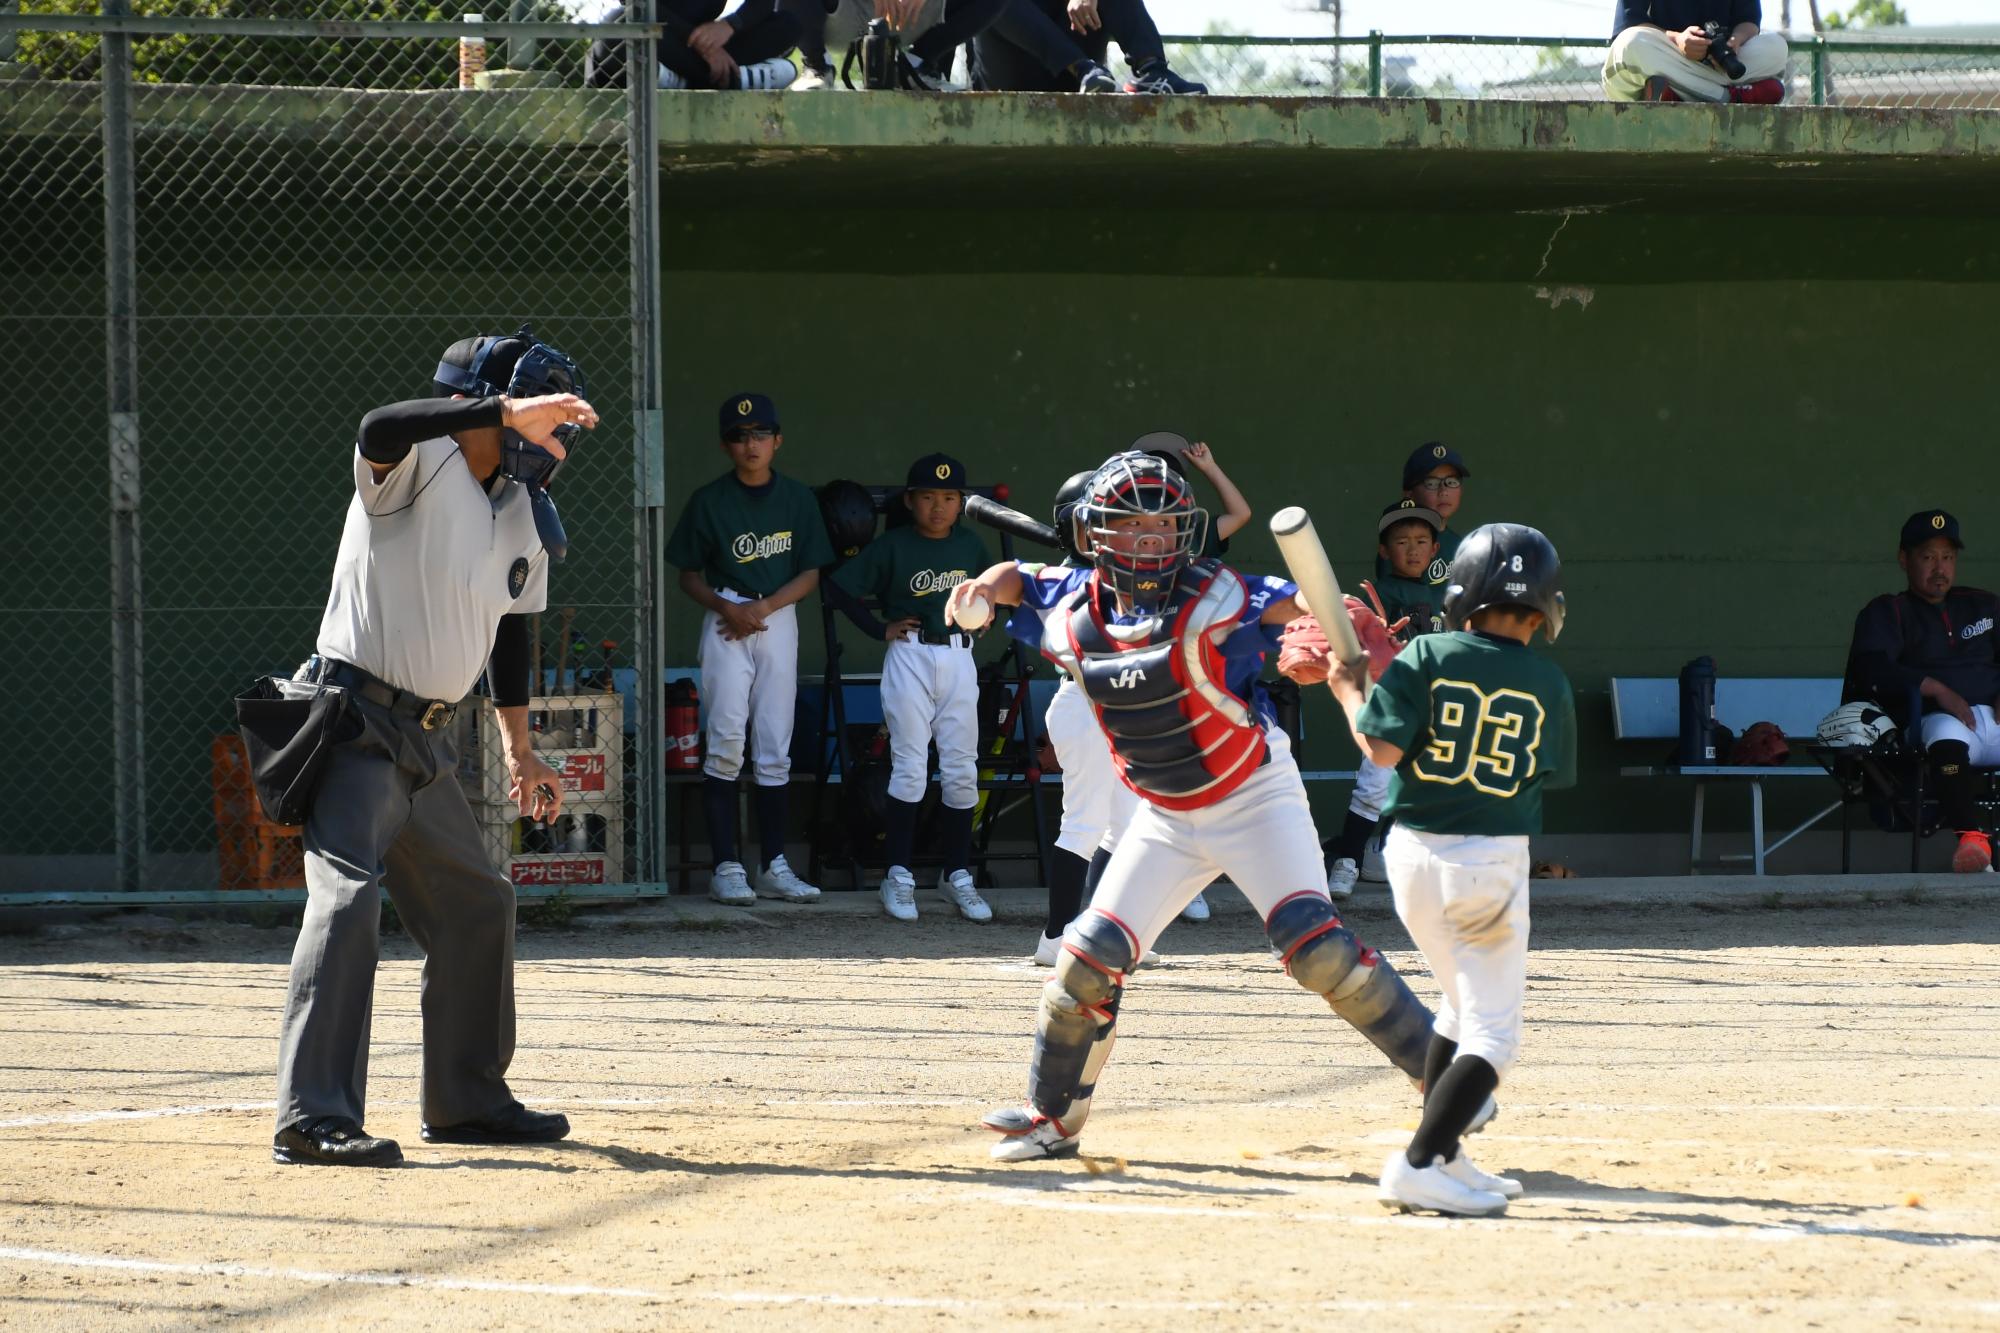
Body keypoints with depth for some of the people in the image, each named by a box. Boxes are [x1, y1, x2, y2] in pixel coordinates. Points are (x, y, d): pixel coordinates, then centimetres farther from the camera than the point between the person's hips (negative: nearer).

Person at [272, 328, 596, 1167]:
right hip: (357, 723, -9)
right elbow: (381, 431, -37)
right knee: (348, 897, -21)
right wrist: (507, 413, -39)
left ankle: (466, 1099, 31)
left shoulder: (523, 516, 11)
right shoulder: (422, 466, -13)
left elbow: (509, 628, 23)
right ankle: (313, 1119, -28)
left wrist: (519, 751, 27)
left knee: (477, 906, 17)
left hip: (425, 739, 9)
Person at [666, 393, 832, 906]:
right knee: (727, 742, -10)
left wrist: (764, 607, -10)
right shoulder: (709, 502, -1)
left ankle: (773, 867, 6)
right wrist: (725, 608, -14)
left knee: (775, 748, 3)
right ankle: (725, 867, -9)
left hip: (779, 619, 2)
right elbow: (689, 575, 4)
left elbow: (810, 574, 5)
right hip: (726, 621, -2)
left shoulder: (797, 498, 5)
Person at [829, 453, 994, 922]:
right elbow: (842, 587, -5)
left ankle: (957, 874, 11)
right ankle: (898, 875, -1)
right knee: (909, 767, -6)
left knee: (962, 769, 3)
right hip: (909, 657, -4)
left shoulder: (970, 545, 7)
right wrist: (880, 630, -6)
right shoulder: (892, 546, -6)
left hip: (958, 659, 4)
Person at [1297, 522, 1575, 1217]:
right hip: (1494, 862, -3)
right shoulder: (1547, 682, -1)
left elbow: (1383, 748, -13)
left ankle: (1443, 1157, 25)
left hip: (1414, 853, 3)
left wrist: (1350, 689, 6)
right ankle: (1421, 1166, -18)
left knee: (1463, 1007, 23)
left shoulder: (1428, 657, -3)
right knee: (1491, 1033, -2)